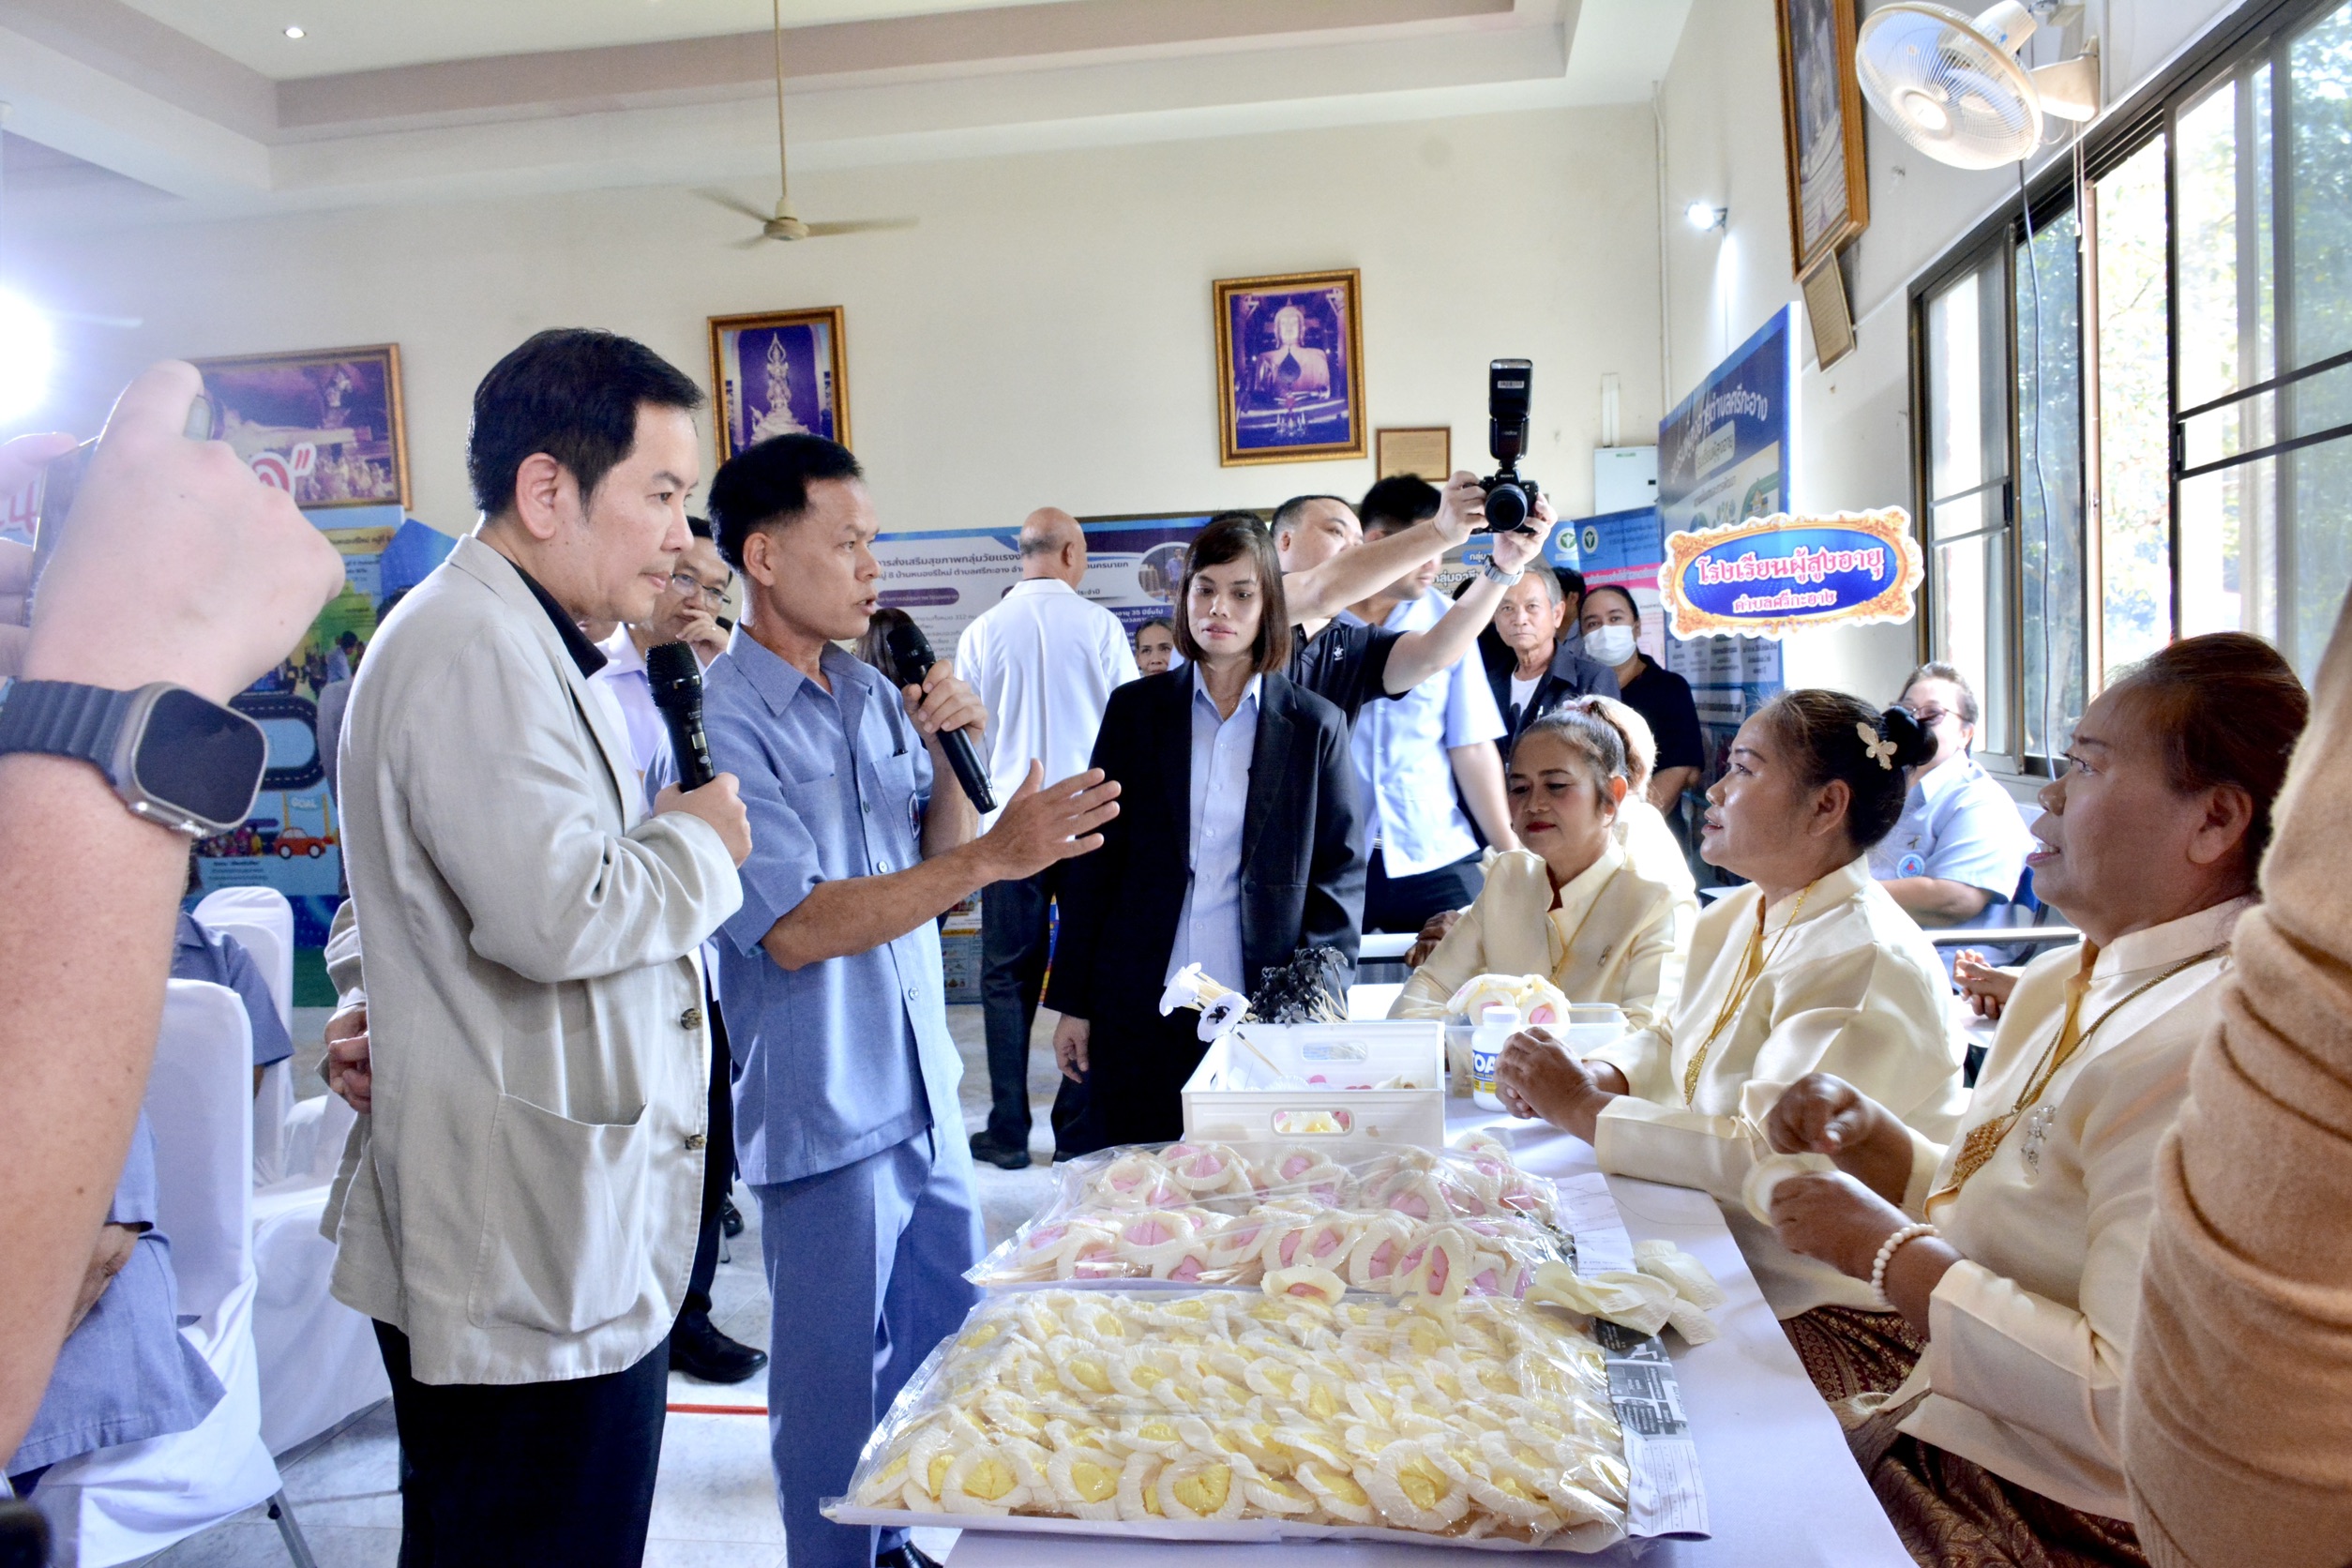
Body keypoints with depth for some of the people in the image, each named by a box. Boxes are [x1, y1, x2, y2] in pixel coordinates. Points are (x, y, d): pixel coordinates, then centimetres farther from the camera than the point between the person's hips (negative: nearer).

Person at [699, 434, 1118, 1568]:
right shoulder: (722, 722, -16)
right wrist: (994, 855, -27)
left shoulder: (874, 695, 6)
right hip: (826, 1116, -7)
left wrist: (954, 754, -7)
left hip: (924, 1093, 7)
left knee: (945, 1356, 20)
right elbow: (795, 929, -22)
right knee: (839, 1389, 9)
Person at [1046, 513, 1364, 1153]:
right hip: (1138, 1013, 1)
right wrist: (1072, 1003, 4)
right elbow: (1095, 861, 7)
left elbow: (1341, 871, 5)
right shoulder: (1135, 709, 7)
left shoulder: (1315, 726, 4)